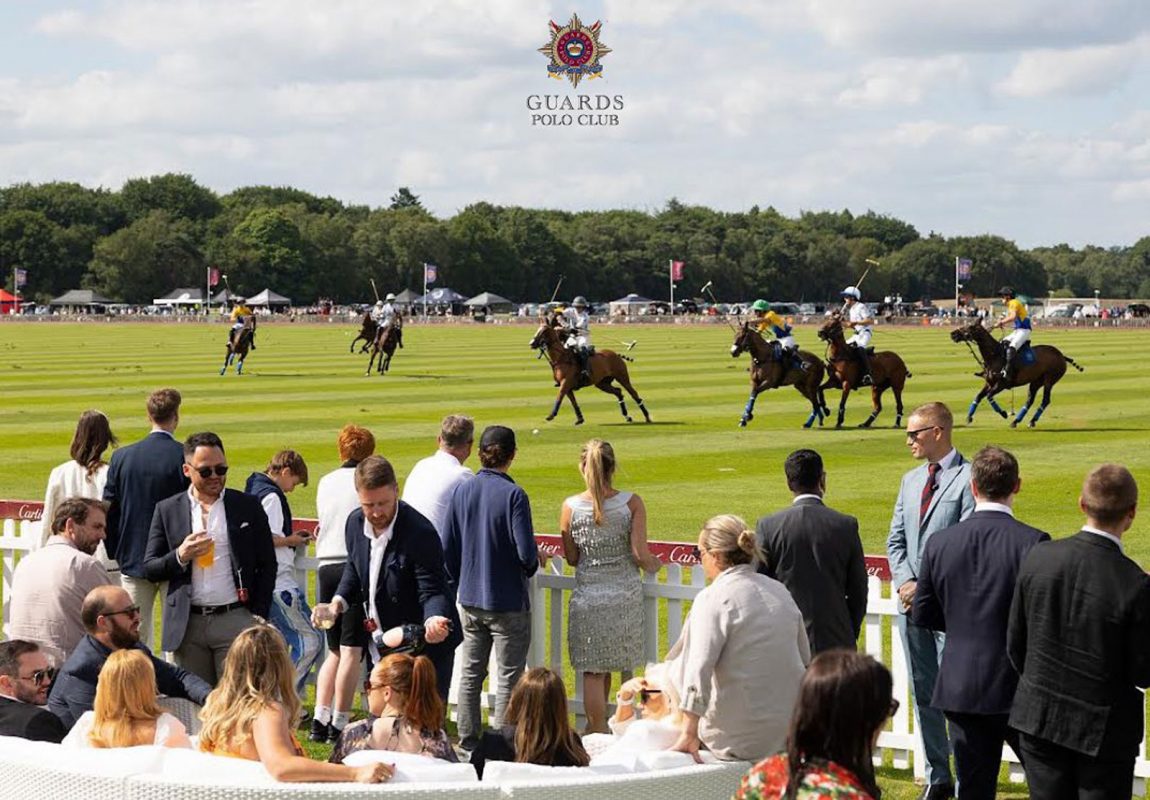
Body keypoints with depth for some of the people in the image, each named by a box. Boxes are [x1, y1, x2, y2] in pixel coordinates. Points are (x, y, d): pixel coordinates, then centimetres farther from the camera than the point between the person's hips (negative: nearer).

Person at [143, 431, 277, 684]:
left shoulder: (248, 507, 7)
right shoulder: (168, 510, 9)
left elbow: (267, 566, 9)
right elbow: (149, 569, 8)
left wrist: (258, 619, 0)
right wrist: (180, 557, -11)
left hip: (235, 619, -1)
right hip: (187, 625, 1)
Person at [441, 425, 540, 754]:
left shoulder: (462, 490, -1)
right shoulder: (513, 495, -16)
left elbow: (448, 548, 4)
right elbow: (526, 552, -18)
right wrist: (532, 565, 5)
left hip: (470, 600, 5)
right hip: (508, 601, -5)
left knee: (470, 674, 16)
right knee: (508, 678, 4)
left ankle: (468, 740, 21)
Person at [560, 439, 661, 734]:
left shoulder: (571, 507, -8)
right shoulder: (631, 503, -9)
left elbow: (572, 558, 1)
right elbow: (640, 554, -11)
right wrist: (654, 565, 10)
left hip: (588, 596, -1)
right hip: (626, 596, 1)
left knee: (593, 672, 6)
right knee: (613, 665, 17)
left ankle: (597, 732, 8)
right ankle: (598, 726, 29)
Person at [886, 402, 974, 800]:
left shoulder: (968, 479, -8)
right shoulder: (911, 480, 16)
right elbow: (895, 540, 17)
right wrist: (905, 582, -1)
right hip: (912, 600, 7)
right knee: (923, 692, 10)